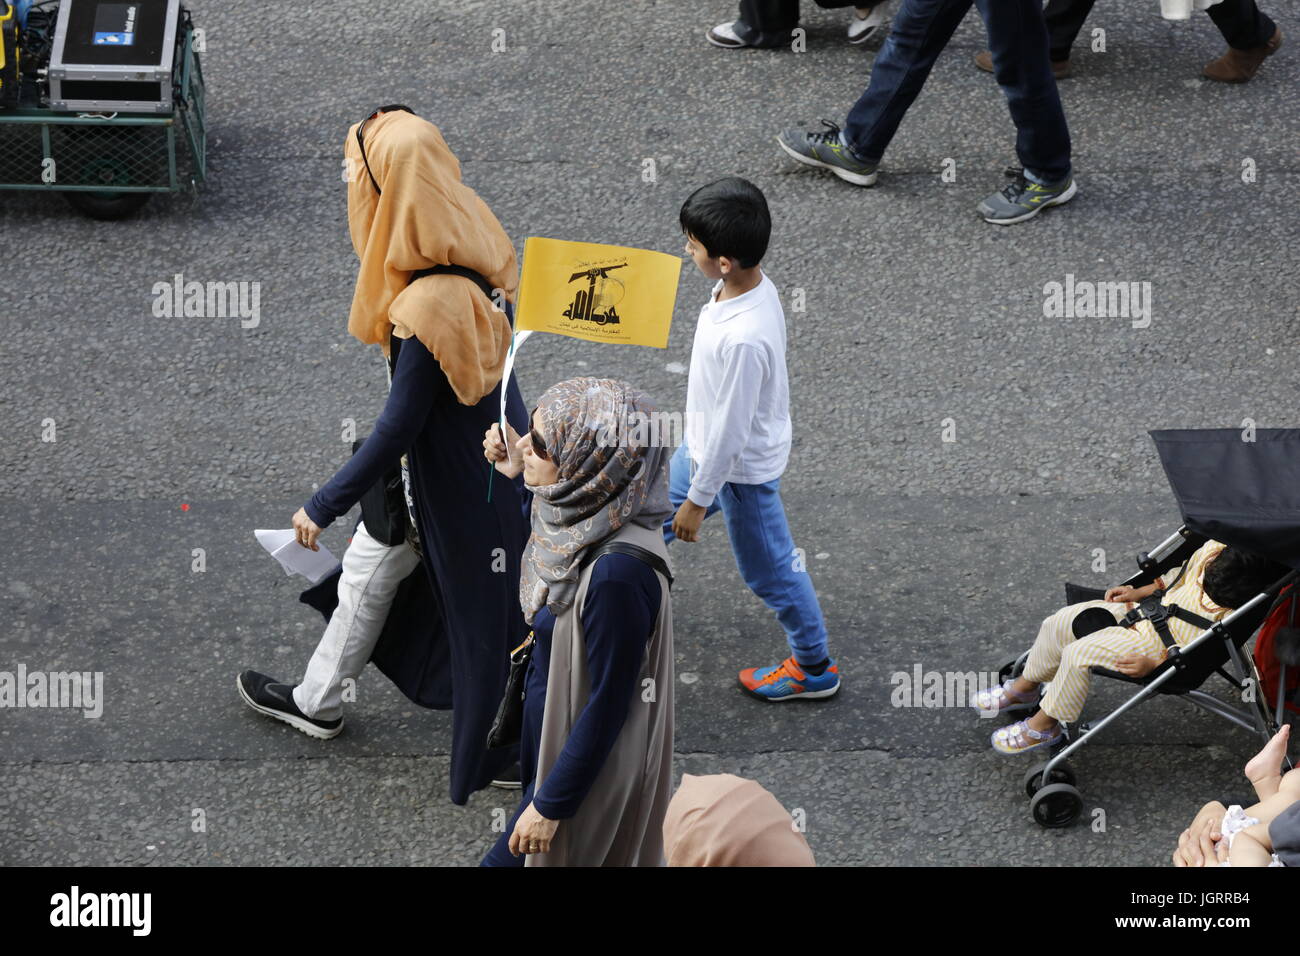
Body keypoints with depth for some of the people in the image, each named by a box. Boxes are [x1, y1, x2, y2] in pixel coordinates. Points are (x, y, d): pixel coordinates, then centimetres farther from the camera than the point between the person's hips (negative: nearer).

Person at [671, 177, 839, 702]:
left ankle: (815, 668, 33)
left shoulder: (743, 339, -40)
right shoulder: (751, 284, -13)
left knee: (769, 570, 12)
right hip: (706, 445, 9)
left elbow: (730, 431, -29)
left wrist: (698, 501, -16)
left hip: (741, 469, -9)